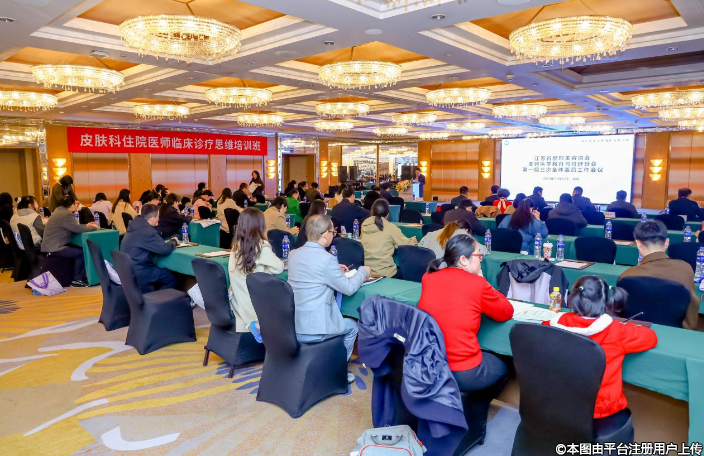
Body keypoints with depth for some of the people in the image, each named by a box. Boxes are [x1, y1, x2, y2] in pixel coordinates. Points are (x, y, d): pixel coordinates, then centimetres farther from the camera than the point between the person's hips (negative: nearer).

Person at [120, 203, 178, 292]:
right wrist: (173, 241, -3)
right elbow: (165, 249, -21)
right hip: (137, 272, -10)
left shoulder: (137, 225, 8)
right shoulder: (146, 231, -23)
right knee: (171, 278, -2)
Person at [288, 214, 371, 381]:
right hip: (312, 330, -7)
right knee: (352, 326, 21)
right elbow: (349, 288, -8)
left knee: (343, 321, 32)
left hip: (291, 325, 8)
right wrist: (363, 271, 9)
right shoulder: (326, 259, -20)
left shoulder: (294, 254, 3)